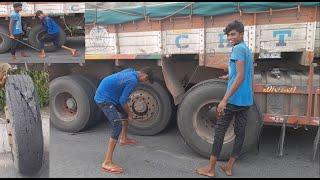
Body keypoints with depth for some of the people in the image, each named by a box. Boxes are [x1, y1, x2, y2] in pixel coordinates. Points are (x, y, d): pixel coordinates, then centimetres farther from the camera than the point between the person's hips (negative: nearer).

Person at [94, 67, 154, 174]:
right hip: (104, 98, -10)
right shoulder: (133, 81, -21)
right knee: (117, 127, -17)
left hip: (104, 92, 10)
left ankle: (123, 139, 45)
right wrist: (129, 114, -1)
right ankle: (107, 163, -16)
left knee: (125, 112, 25)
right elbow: (122, 101, -18)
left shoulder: (131, 71, 7)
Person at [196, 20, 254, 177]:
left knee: (219, 131, 0)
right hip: (246, 100, 9)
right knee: (240, 133, 10)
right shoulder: (248, 50, 16)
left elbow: (240, 77, -21)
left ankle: (210, 168, 7)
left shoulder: (238, 49, -12)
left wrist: (224, 99, -23)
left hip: (234, 98, -9)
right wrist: (230, 76, 40)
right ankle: (229, 167, 22)